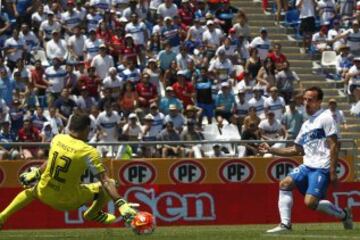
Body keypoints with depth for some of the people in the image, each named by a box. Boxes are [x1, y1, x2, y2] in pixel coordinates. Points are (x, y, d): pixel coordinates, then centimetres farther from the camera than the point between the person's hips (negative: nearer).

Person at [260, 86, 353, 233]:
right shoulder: (306, 125, 20)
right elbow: (296, 150, 27)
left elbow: (333, 146, -10)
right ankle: (285, 224, -10)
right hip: (307, 166, 8)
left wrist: (333, 172, -16)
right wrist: (271, 150, 22)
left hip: (321, 168, -8)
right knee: (285, 183, -9)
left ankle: (343, 214, 2)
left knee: (310, 202, -19)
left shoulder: (325, 118, -5)